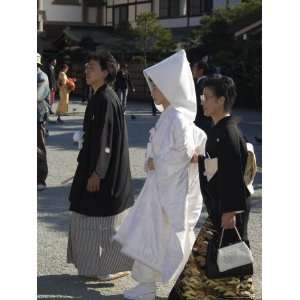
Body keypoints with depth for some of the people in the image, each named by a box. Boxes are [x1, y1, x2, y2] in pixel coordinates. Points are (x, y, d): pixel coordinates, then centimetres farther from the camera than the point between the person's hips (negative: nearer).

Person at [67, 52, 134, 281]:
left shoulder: (105, 99, -19)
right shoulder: (99, 97, 9)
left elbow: (104, 139, -21)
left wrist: (96, 173, -19)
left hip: (104, 169, -10)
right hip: (96, 164, 10)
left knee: (105, 217, 1)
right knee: (92, 216, 15)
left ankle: (115, 266, 15)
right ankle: (97, 265, 25)